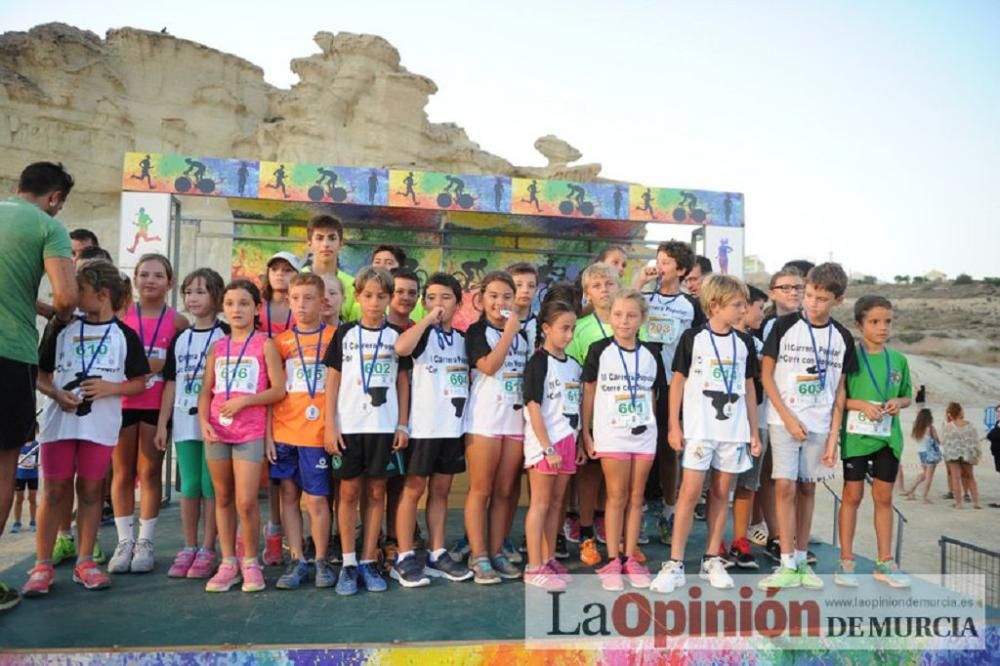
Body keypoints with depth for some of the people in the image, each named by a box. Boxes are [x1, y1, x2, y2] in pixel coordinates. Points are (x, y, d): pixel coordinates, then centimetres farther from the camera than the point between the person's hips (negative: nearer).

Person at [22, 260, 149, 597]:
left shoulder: (125, 335, 2)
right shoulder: (61, 329, 7)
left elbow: (139, 383, 4)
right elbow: (40, 375, 9)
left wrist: (109, 388, -13)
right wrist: (56, 394, -10)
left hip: (100, 426, -1)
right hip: (59, 422, 1)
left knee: (90, 491, 7)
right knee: (55, 491, 4)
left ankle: (85, 561, 17)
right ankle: (42, 564, 11)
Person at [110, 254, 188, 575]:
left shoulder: (177, 321, 1)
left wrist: (164, 364, -14)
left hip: (156, 405, -1)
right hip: (123, 402, 1)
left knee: (150, 472, 5)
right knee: (122, 473, 7)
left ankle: (145, 542, 12)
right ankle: (124, 541, 16)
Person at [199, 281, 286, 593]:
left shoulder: (265, 345, -2)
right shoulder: (217, 347, 11)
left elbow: (279, 390, -5)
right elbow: (205, 392, 10)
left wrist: (244, 400, -16)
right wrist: (203, 422, -5)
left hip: (251, 433, -4)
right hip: (217, 432, 4)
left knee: (246, 502, -7)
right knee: (223, 499, 10)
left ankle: (250, 561, 12)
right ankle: (228, 563, 21)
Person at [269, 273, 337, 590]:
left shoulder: (334, 337, 2)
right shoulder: (281, 341, 8)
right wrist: (267, 434, 2)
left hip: (317, 432, -3)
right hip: (283, 432, 3)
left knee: (316, 499, -1)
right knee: (289, 495, 8)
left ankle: (321, 561, 15)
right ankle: (297, 560, 18)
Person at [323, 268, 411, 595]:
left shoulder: (396, 335, 7)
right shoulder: (344, 333, 5)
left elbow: (403, 382, 9)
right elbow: (332, 380, 3)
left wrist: (403, 425, 2)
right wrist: (330, 425, -3)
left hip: (384, 426, 1)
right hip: (348, 425, -1)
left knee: (376, 492, 5)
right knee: (349, 492, 2)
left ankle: (368, 562, 14)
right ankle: (348, 564, 10)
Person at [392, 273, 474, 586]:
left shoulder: (462, 338, 13)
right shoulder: (423, 333, -5)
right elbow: (401, 348, -29)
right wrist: (428, 319, -21)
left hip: (453, 425, 6)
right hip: (423, 426, -5)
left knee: (440, 490, 12)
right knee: (413, 490, 1)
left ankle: (436, 555, 20)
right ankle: (404, 558, 9)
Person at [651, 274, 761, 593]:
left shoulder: (744, 343, 8)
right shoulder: (693, 337, -3)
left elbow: (749, 388, 13)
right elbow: (678, 382, 0)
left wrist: (754, 432, 11)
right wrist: (674, 426, -5)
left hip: (734, 430, 4)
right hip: (698, 429, -4)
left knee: (722, 493, 8)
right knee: (690, 492, -6)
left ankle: (712, 560, 19)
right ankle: (674, 564, 0)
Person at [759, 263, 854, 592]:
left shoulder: (842, 338, 4)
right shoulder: (785, 325, -5)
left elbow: (839, 389, 7)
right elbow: (766, 374, -4)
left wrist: (834, 434, 1)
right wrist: (788, 417, -10)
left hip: (820, 425, 3)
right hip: (783, 420, -3)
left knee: (807, 489, 9)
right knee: (785, 487, -7)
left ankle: (801, 560, 20)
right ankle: (787, 565, 0)